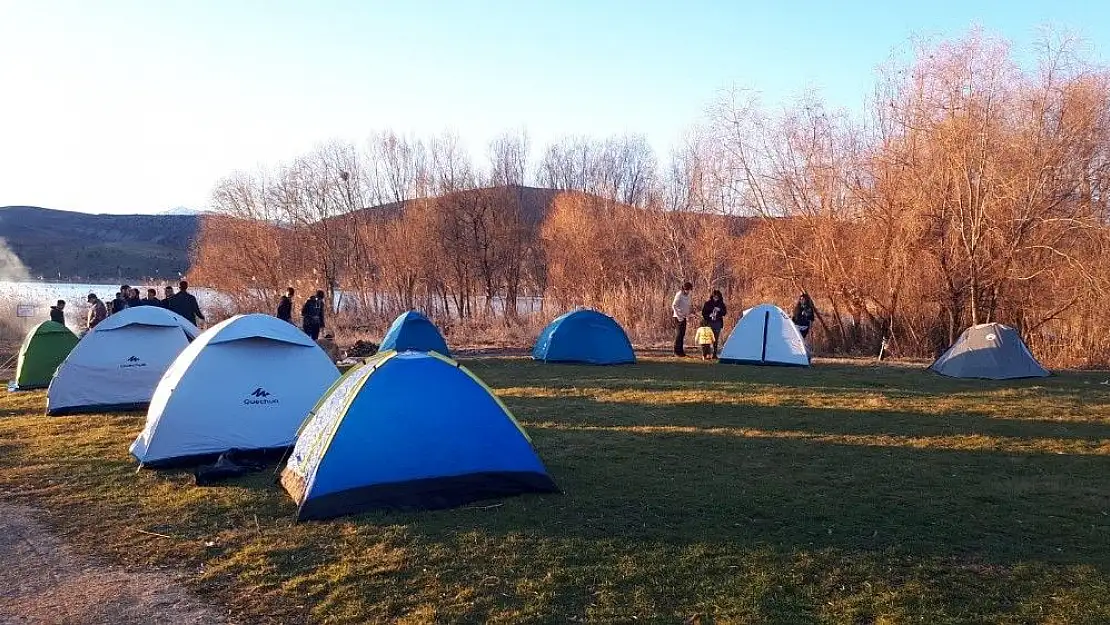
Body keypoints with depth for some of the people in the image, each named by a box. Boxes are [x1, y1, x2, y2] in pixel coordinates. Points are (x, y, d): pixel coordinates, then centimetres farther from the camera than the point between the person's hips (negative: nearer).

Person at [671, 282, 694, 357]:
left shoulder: (687, 295, 12)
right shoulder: (679, 295, -13)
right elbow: (674, 305, -17)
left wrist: (688, 314, 11)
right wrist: (678, 316, -19)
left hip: (684, 317, 8)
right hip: (678, 317, -8)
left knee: (682, 334, 9)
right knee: (679, 333, -9)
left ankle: (681, 351, 14)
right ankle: (677, 351, -6)